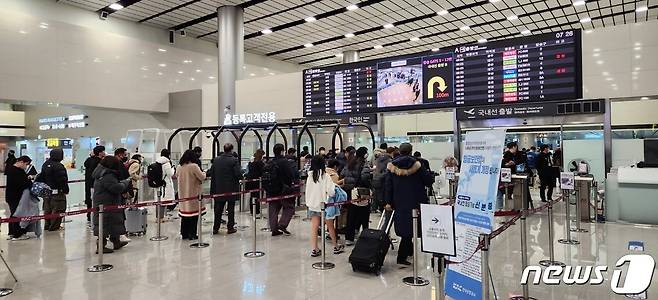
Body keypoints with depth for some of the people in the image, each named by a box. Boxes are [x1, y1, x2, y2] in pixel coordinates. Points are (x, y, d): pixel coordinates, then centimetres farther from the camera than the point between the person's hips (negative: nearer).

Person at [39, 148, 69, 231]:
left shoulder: (45, 165, 9)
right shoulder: (59, 166, -18)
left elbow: (41, 177, 16)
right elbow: (63, 180, -19)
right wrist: (65, 190, -11)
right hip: (57, 191, -9)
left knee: (47, 209, 17)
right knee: (57, 209, -1)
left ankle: (47, 225, 24)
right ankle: (54, 226, 2)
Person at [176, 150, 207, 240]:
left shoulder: (179, 167, 2)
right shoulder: (194, 166, -16)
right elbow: (202, 177, -12)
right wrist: (203, 173, 9)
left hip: (183, 194, 6)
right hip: (193, 194, -6)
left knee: (184, 213, 13)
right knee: (194, 214, 2)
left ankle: (184, 233, 19)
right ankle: (192, 234, 5)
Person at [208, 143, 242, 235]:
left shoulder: (216, 160, 1)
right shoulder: (234, 160, -13)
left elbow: (211, 173, 3)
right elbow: (238, 174, -17)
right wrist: (241, 177, 4)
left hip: (219, 189, 4)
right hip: (231, 188, -4)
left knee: (218, 209, 12)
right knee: (231, 208, 7)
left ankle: (215, 228, 17)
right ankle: (230, 228, 12)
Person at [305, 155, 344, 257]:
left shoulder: (310, 176, -2)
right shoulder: (325, 176, -16)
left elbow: (308, 191, 2)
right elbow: (331, 192, -19)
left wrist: (308, 203, 12)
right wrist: (334, 186, 1)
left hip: (312, 205, 4)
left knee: (314, 227, 5)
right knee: (330, 227, 13)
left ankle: (314, 249, 5)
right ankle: (336, 247, 27)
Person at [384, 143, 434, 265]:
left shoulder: (392, 166, 1)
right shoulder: (416, 165, -8)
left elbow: (388, 185, 0)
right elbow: (429, 181, -5)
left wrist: (388, 202, 2)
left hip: (398, 203, 4)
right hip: (414, 202, -4)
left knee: (403, 226, 18)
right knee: (409, 228, 3)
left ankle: (409, 250, 33)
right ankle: (401, 257, 4)